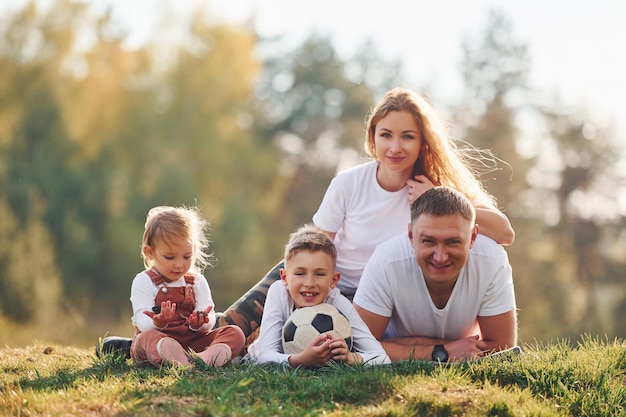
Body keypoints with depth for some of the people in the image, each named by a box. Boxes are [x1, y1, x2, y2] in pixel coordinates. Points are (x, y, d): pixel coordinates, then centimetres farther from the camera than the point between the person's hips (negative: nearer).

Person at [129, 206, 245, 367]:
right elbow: (143, 324, -10)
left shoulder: (197, 281, 13)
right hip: (158, 342, -4)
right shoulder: (144, 282, 2)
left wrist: (200, 324, -25)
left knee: (235, 333, -16)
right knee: (147, 338, -36)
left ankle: (208, 358, -49)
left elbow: (209, 321, 1)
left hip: (193, 341, 4)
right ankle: (185, 366, -62)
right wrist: (157, 323, -35)